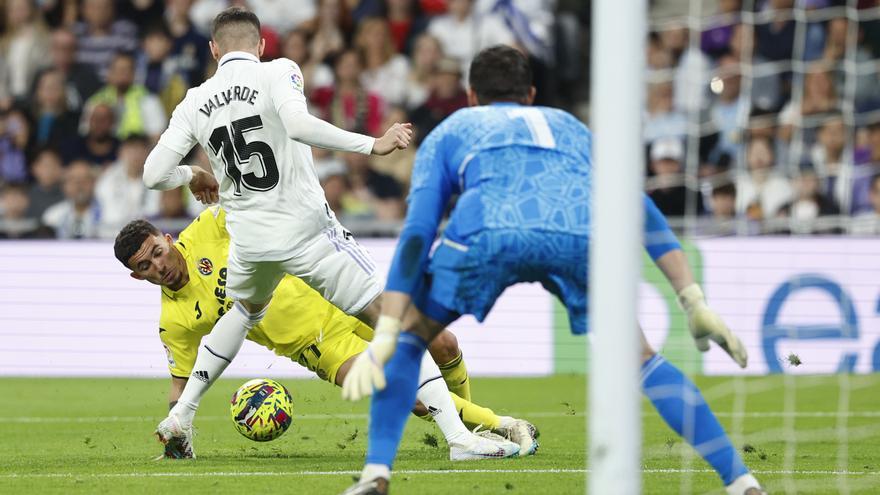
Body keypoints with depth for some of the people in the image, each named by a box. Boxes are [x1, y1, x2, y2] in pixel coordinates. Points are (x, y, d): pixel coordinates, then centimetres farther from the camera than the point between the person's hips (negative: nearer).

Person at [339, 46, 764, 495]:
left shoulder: (448, 134, 36)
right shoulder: (571, 128, 42)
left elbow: (416, 233, 21)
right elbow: (643, 213, 29)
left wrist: (383, 340, 14)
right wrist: (695, 303, 25)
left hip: (488, 229, -2)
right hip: (584, 234, 2)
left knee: (409, 333, 24)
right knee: (638, 361, 22)